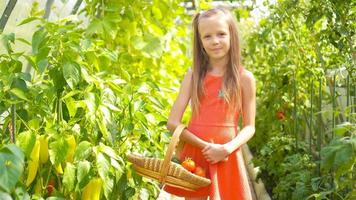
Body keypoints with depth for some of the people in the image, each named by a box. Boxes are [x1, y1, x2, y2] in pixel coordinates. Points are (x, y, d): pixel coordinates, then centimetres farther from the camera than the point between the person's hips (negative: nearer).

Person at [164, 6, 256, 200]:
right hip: (194, 154, 1)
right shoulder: (193, 76, 1)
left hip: (226, 158, -1)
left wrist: (228, 148, -17)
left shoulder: (244, 78, -1)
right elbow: (172, 122, -3)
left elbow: (249, 126, 1)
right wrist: (205, 146, -13)